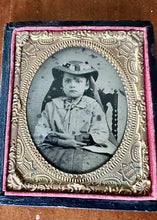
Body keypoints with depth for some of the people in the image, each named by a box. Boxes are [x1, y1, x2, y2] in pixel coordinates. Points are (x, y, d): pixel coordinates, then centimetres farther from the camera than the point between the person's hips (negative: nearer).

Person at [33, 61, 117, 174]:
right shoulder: (51, 105, 11)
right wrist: (61, 141, -17)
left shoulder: (93, 106, 6)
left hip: (85, 151, -1)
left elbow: (102, 134, -4)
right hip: (56, 150, 2)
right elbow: (39, 132, 2)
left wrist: (74, 138, -15)